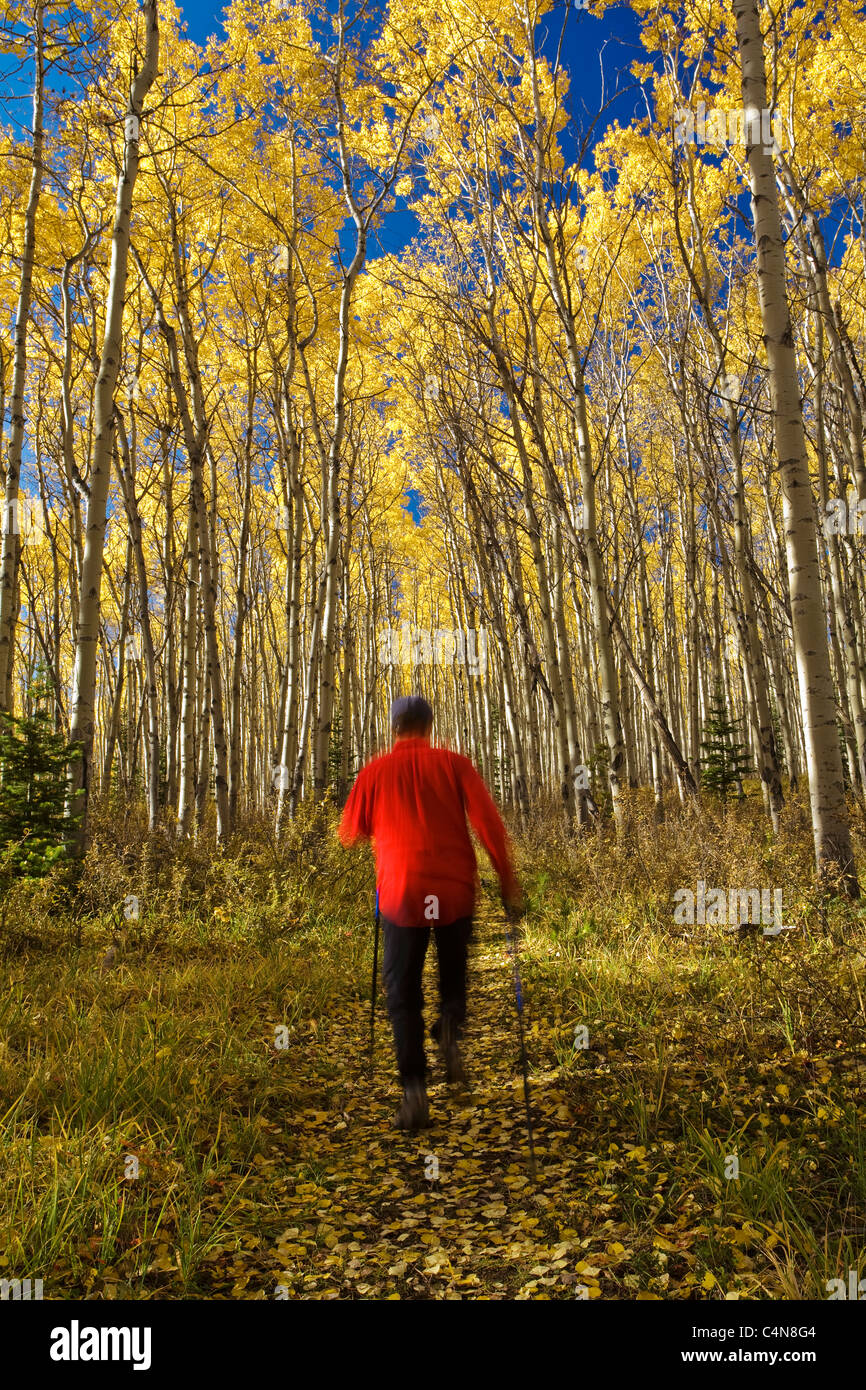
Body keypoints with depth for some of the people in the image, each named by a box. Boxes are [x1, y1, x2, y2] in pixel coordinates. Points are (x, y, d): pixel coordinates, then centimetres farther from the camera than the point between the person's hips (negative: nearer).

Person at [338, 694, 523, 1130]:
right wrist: (508, 880, 0)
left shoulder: (375, 771, 5)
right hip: (455, 890, 1)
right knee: (454, 968, 25)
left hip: (401, 894, 0)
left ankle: (414, 1087, -2)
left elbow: (350, 833, 11)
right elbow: (487, 820, -6)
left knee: (402, 992, 10)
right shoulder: (454, 764, 3)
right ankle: (451, 1022, -2)